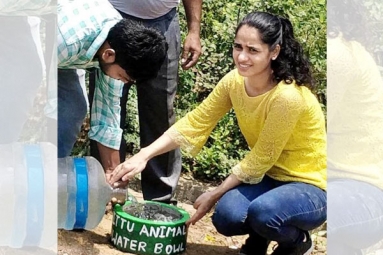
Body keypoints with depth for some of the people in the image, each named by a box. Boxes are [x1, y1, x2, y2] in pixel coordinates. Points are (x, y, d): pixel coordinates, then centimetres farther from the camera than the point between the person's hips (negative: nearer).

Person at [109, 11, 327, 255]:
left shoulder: (288, 97, -29)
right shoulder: (235, 81, -8)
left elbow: (259, 160, -21)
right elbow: (195, 122, -3)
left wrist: (214, 195, -12)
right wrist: (143, 156, -12)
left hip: (309, 187, -5)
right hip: (269, 177, 5)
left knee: (263, 212, -35)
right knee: (227, 215, -24)